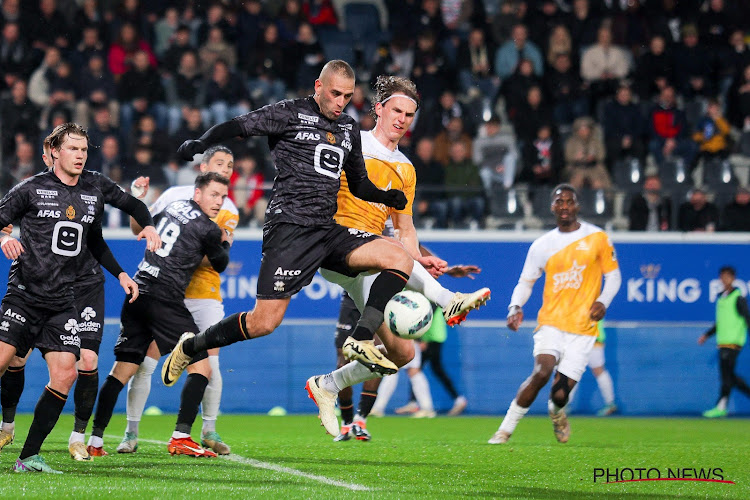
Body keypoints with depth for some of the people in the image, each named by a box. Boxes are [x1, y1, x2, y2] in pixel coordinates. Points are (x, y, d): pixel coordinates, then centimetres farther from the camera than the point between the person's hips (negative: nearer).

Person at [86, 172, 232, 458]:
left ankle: (95, 440, 3)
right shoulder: (207, 229, -4)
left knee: (122, 370, 8)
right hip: (165, 300, -7)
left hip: (137, 293, 7)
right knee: (201, 367, 0)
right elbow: (220, 265, 14)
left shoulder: (173, 207, 15)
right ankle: (180, 437, -10)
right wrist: (225, 244, 33)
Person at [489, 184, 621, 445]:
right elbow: (525, 281, 13)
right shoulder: (542, 245, 7)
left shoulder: (597, 238, 4)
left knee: (560, 393, -8)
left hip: (583, 328, 0)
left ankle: (556, 412, 31)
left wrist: (603, 301, -10)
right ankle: (505, 429, -14)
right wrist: (515, 307, -7)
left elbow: (613, 276, 10)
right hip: (551, 322, 1)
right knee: (542, 372, -25)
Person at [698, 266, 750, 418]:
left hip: (733, 342, -8)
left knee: (726, 374, -11)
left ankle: (721, 408, -12)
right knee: (730, 376, 8)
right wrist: (707, 335, 21)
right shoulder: (721, 298, 17)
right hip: (722, 342, 8)